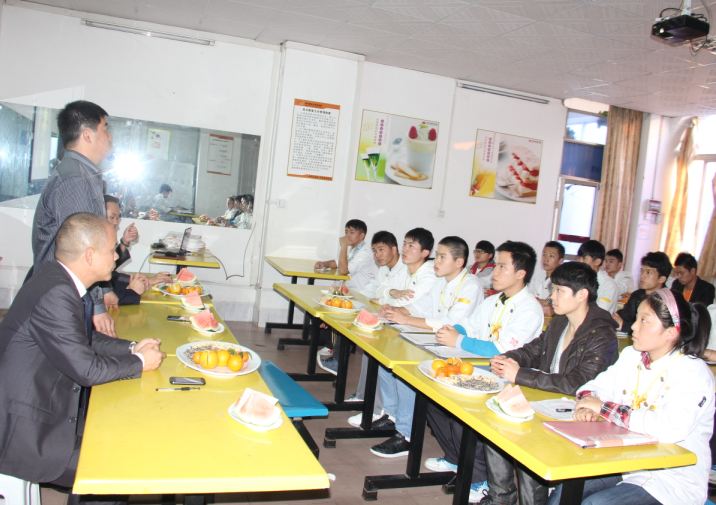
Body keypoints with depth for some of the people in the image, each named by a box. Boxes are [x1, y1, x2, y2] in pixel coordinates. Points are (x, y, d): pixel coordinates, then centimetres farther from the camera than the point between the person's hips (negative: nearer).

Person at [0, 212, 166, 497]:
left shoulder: (60, 279, 2)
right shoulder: (55, 295, -28)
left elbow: (85, 339, 15)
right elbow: (88, 370, -23)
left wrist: (131, 348, 3)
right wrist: (139, 363, -9)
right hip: (26, 434, -9)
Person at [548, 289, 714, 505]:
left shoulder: (694, 374, -16)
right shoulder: (630, 355, 6)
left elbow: (672, 428, -31)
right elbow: (596, 386, 11)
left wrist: (604, 408, -23)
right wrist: (587, 405, -15)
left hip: (672, 480, -5)